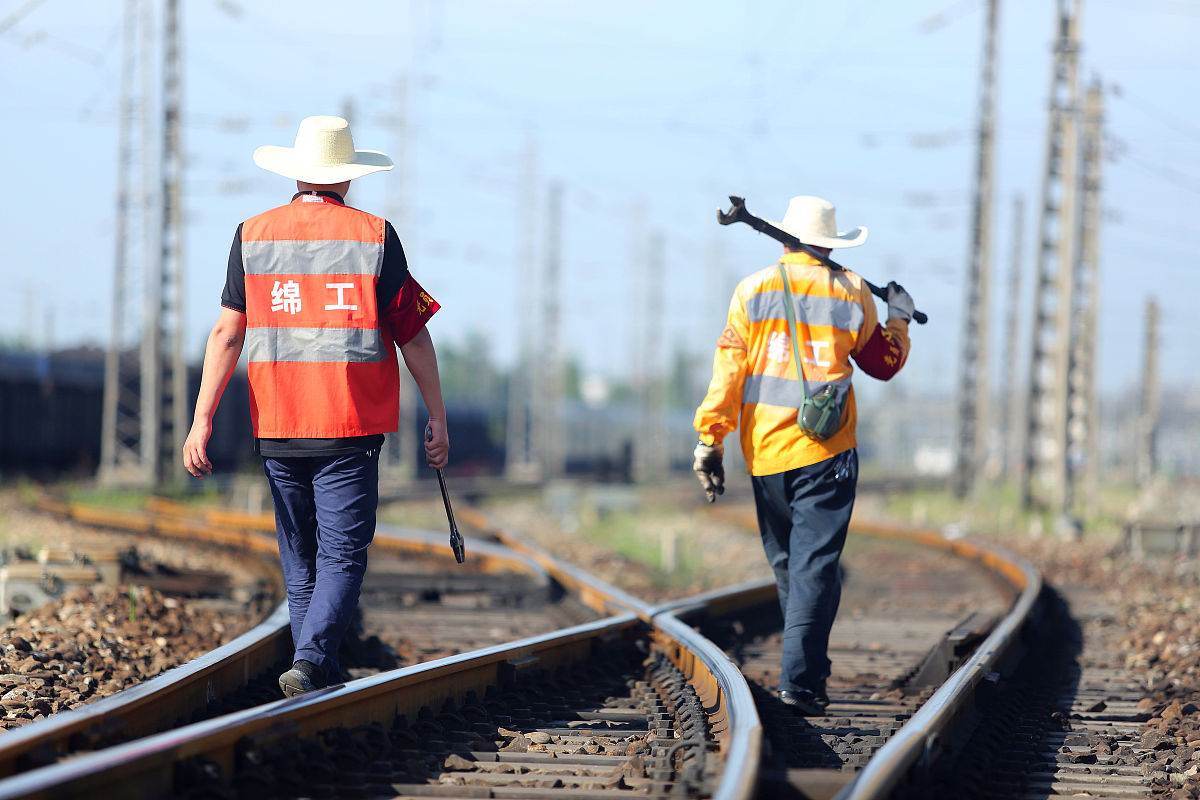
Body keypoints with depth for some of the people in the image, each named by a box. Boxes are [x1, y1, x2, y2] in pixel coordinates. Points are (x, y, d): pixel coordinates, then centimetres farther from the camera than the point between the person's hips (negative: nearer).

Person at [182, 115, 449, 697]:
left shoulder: (253, 235, 5)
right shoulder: (374, 236, -1)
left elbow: (227, 333, 0)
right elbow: (413, 337, 0)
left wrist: (203, 419, 0)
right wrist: (437, 418, 6)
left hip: (277, 430, 3)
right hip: (351, 431, -3)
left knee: (301, 563, 12)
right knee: (342, 557, -2)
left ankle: (323, 684, 15)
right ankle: (308, 662, -21)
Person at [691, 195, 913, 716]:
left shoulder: (752, 291, 2)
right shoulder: (851, 293, 2)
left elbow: (728, 370, -3)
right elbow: (884, 364, 14)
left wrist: (709, 439, -3)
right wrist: (899, 320, 32)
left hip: (765, 452, 2)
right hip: (826, 452, -2)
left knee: (787, 563, 16)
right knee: (815, 564, -4)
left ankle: (808, 667, 25)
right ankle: (799, 678, -15)